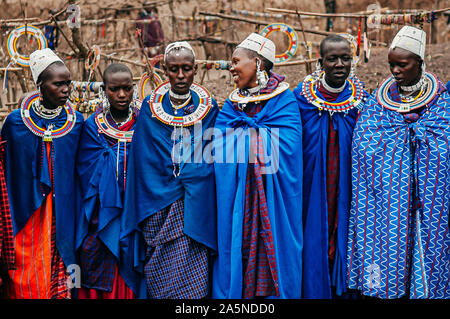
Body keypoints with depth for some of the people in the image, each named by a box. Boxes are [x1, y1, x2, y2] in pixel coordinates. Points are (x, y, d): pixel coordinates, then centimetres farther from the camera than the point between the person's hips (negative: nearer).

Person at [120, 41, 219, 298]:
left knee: (192, 283, -8)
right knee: (158, 283, -1)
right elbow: (144, 161, 7)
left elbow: (210, 161, 5)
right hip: (157, 207, 1)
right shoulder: (151, 108, 7)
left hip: (193, 209, -1)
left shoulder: (208, 108, 6)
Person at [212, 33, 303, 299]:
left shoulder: (284, 100, -2)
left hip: (270, 201, -4)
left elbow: (283, 147, -15)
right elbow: (218, 147, 5)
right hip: (235, 201, 4)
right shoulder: (232, 104, 13)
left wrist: (242, 135, -7)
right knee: (235, 247, 3)